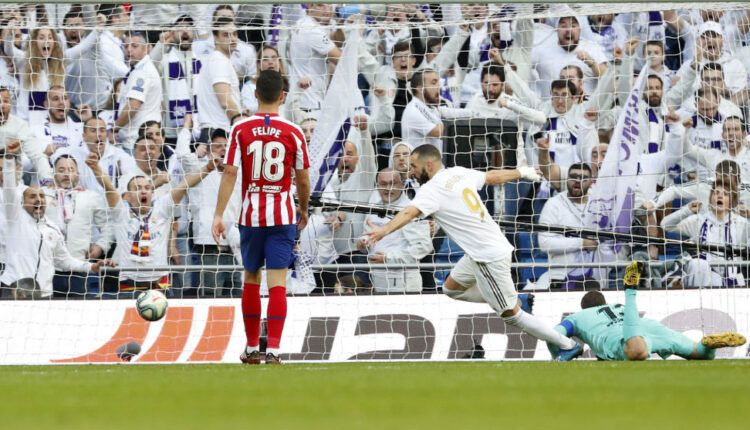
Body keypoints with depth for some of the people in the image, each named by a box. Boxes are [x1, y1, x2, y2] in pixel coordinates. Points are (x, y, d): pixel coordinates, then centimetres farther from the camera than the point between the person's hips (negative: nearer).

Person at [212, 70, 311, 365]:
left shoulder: (241, 130, -3)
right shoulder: (293, 133, -3)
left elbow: (229, 174, -8)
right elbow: (302, 179, 3)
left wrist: (219, 215, -8)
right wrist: (303, 209, 20)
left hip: (251, 216, 1)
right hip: (282, 216, -1)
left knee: (251, 279, 15)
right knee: (277, 282, -3)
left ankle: (252, 349, 24)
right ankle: (273, 350, -14)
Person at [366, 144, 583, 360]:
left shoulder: (432, 189, -17)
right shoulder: (459, 173, 7)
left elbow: (410, 212, -35)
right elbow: (492, 176, 22)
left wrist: (385, 230, -52)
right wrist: (522, 172, 41)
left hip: (489, 258, -9)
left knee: (511, 315, 1)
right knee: (452, 288, 21)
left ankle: (567, 345, 8)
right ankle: (512, 301, 21)